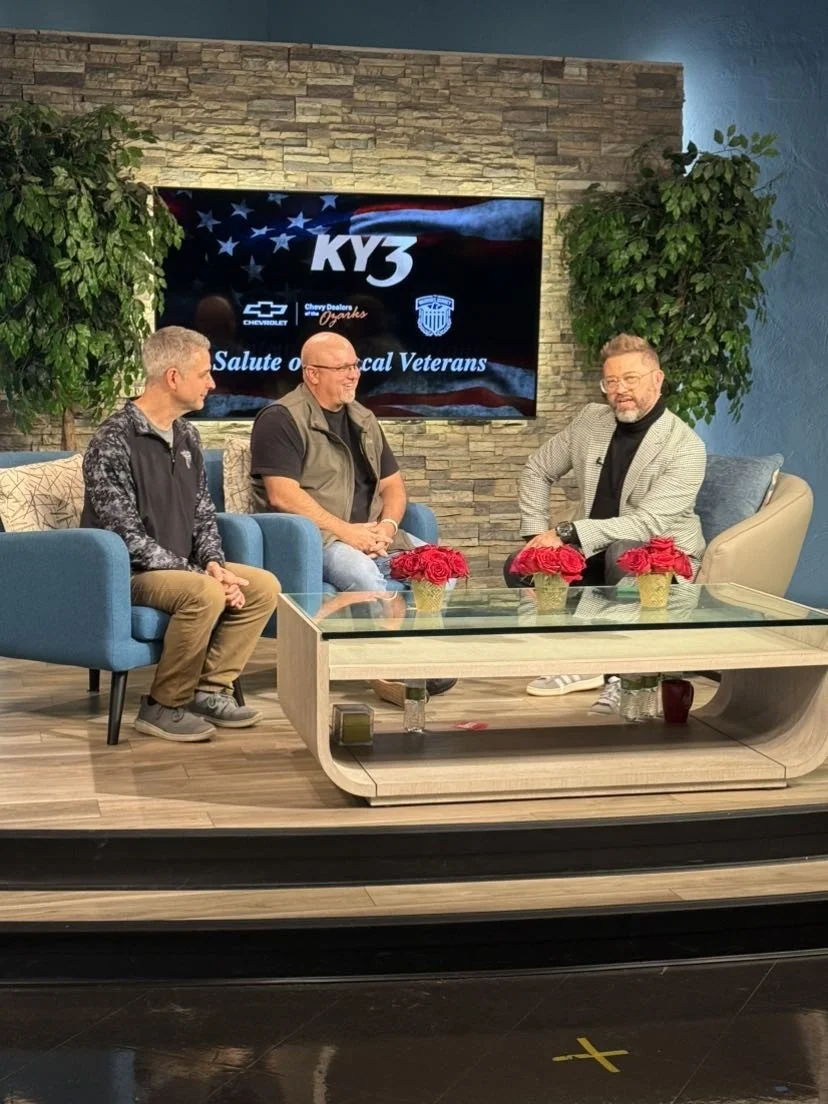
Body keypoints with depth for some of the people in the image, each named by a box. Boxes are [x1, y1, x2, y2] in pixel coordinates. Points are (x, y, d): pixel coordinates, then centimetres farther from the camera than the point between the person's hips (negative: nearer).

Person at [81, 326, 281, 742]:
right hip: (126, 573, -8)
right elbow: (127, 536, -22)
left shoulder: (186, 435, 9)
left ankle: (210, 689, -1)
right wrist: (200, 575, -23)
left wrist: (213, 563, -6)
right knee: (205, 594, -33)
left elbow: (203, 513, 14)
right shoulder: (113, 442, -18)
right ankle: (163, 706, -16)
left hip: (181, 567, 8)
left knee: (264, 585, -7)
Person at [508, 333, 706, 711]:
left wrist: (566, 533, -30)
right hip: (596, 554, 6)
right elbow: (536, 471, 12)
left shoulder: (685, 447, -17)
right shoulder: (591, 419, 1)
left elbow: (647, 524, -26)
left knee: (622, 554, -38)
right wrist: (537, 534, -3)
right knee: (518, 566, -12)